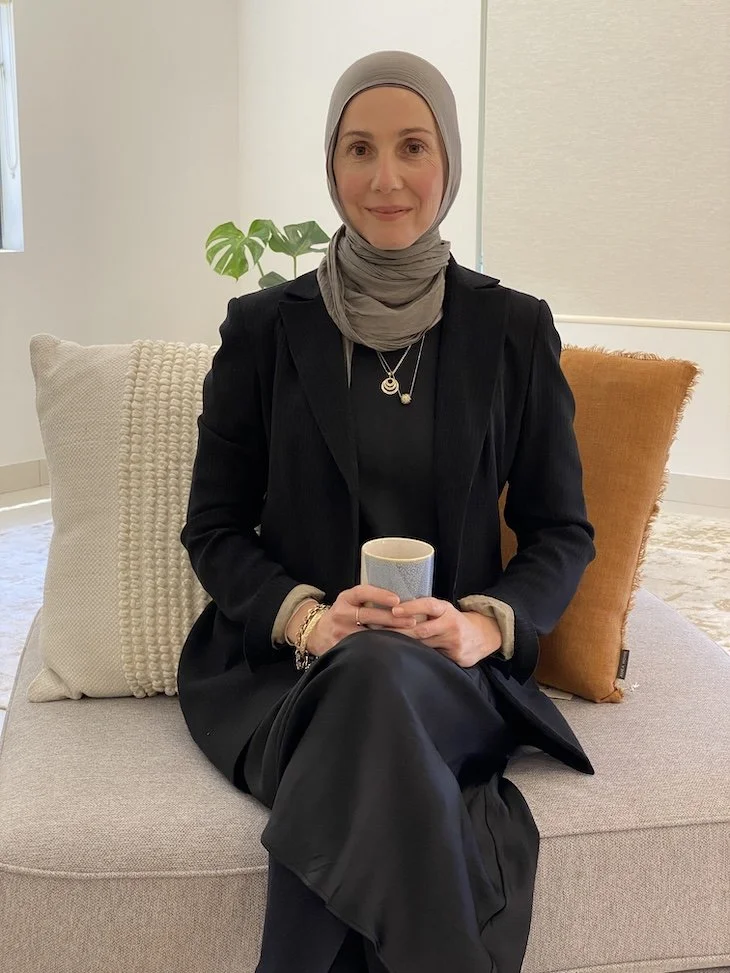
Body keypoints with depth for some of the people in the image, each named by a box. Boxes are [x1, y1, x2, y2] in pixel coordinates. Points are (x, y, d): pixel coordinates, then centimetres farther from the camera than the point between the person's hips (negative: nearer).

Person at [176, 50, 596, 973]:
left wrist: (486, 624, -13)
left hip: (455, 673, 0)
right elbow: (213, 526, 4)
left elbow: (563, 532, 7)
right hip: (281, 663, 0)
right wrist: (305, 617, -15)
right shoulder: (264, 328, 2)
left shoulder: (514, 331, 4)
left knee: (377, 677, -34)